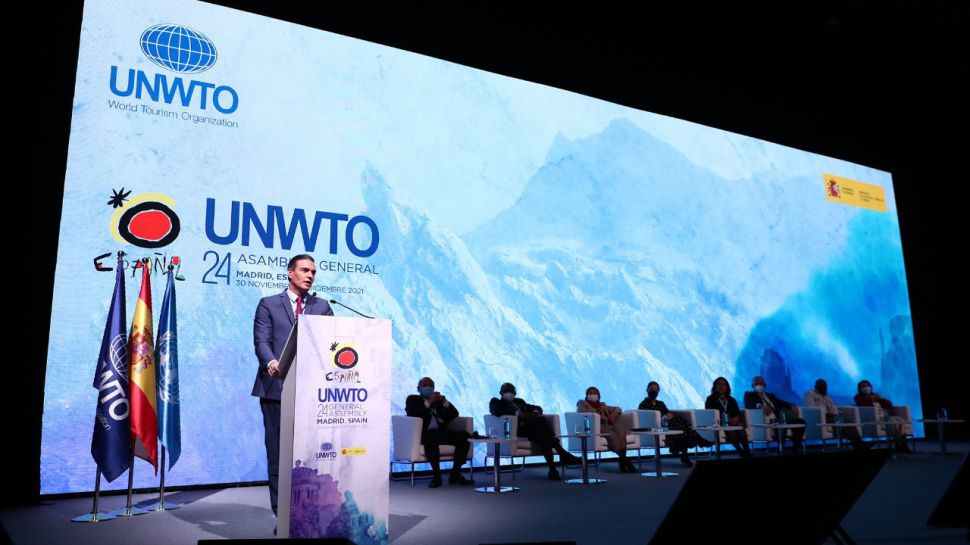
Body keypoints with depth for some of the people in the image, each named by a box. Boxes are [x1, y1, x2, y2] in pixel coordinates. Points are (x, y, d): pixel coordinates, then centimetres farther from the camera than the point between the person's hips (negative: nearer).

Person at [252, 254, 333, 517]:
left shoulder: (323, 307, 16)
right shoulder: (269, 304, 9)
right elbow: (262, 341, -2)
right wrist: (271, 363, -22)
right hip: (277, 386, -2)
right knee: (278, 452, 2)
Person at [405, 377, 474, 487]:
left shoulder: (438, 400, 28)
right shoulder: (413, 399, 18)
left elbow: (454, 414, 16)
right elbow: (411, 413, -4)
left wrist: (444, 401, 0)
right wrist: (428, 402, -9)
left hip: (441, 432, 4)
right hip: (425, 433, -4)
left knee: (465, 436, -20)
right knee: (431, 438, -39)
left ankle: (455, 474, -13)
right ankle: (436, 475, -26)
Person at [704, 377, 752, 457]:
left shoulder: (731, 400, 24)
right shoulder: (710, 399, 12)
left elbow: (738, 413, 14)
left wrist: (735, 418, -11)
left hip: (732, 423, 3)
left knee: (740, 426, -32)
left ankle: (746, 449, -43)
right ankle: (741, 451, -45)